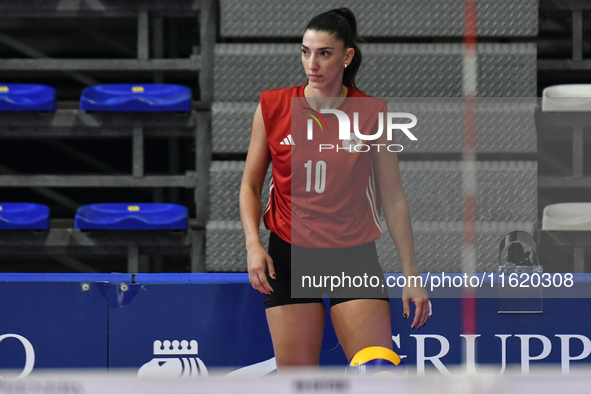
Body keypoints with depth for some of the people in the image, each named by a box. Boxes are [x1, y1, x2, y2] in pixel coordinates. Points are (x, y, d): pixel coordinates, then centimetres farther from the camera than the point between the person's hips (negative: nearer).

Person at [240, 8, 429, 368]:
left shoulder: (373, 114, -3)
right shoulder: (272, 107, -1)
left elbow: (393, 199, 3)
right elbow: (251, 185, 9)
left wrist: (411, 274, 2)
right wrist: (254, 244, -7)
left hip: (355, 257, 0)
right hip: (289, 257, 1)